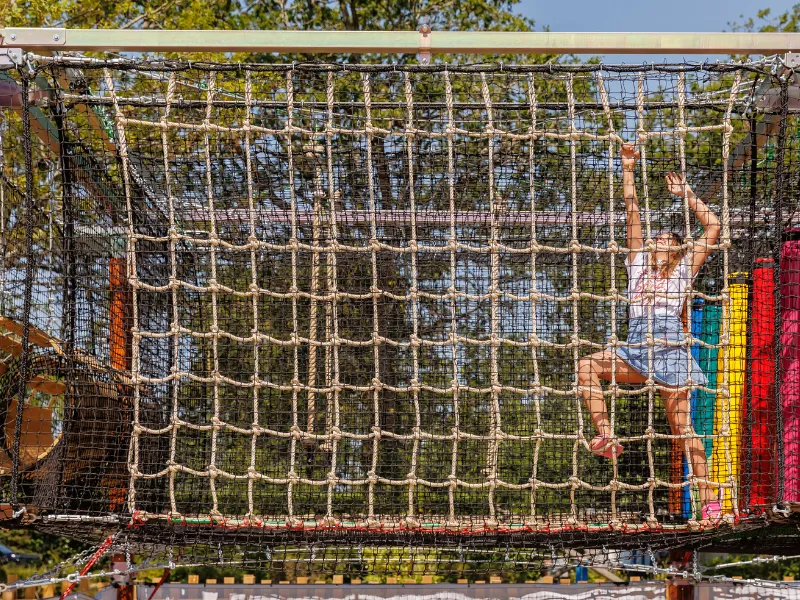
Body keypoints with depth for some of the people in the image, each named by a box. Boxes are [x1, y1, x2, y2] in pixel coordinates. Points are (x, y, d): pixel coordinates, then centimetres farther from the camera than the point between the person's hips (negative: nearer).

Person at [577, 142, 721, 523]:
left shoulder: (683, 269, 14)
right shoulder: (639, 264, 21)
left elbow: (713, 228, 10)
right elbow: (631, 209, 20)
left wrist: (685, 193, 13)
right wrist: (628, 168, 18)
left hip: (670, 349, -4)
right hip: (636, 348, 4)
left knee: (682, 427, -7)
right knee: (587, 366, -22)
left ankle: (709, 501, -3)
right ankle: (606, 437, -19)